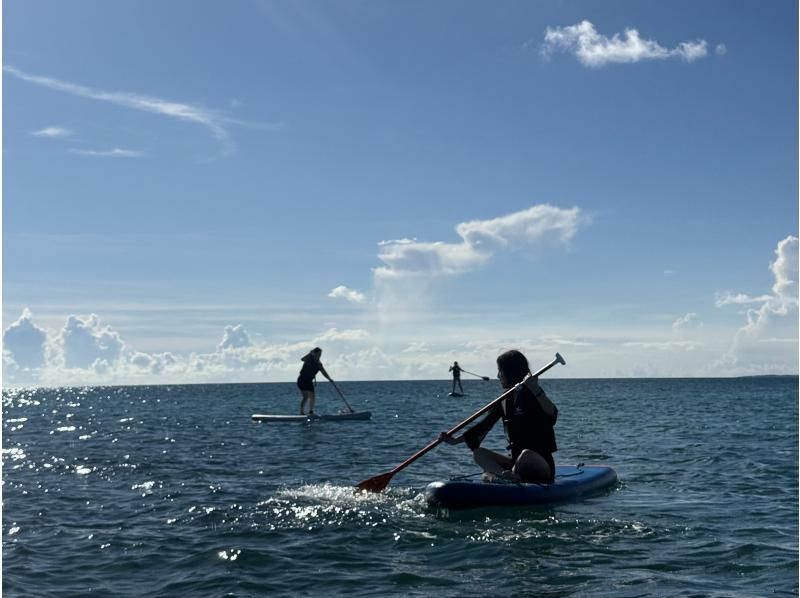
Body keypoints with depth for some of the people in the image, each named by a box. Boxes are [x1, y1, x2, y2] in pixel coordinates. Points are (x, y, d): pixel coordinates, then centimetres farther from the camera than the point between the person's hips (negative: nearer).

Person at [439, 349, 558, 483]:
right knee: (478, 453, -9)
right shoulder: (504, 401, 10)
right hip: (515, 460, 7)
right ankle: (510, 476, -31)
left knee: (526, 455, -38)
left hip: (541, 465, -7)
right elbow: (484, 425, 11)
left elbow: (552, 416, -28)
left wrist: (536, 390, -39)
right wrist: (455, 440, 3)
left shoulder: (531, 396, -10)